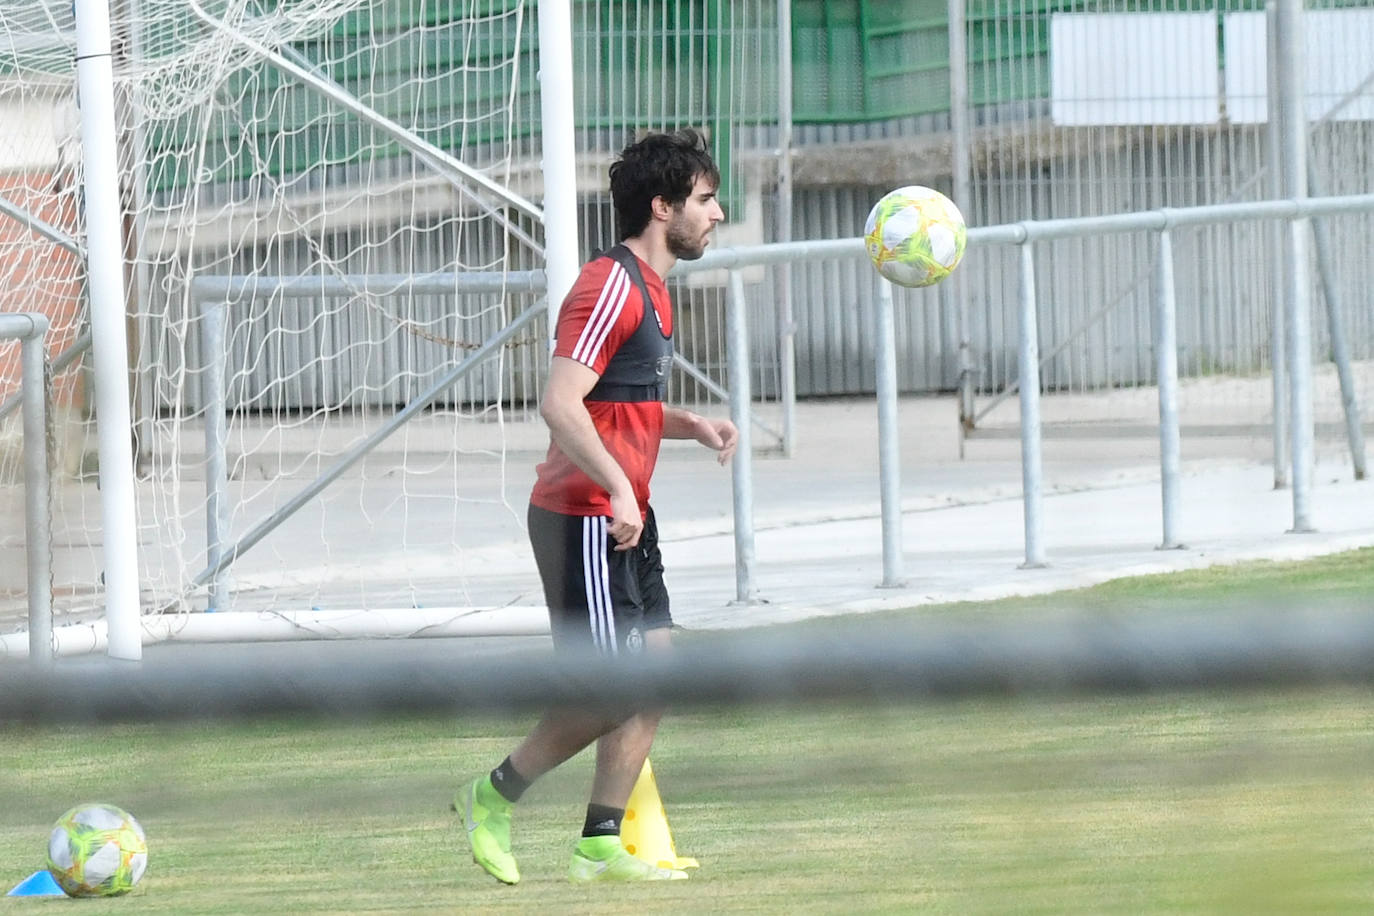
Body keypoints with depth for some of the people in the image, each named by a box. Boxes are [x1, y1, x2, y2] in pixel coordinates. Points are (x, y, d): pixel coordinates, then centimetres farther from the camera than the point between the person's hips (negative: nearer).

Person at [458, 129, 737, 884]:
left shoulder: (649, 289, 16)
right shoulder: (611, 286, -16)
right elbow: (560, 404, -25)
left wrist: (691, 425, 11)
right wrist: (618, 490, -27)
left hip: (624, 519, 10)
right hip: (583, 520, -10)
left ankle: (600, 847, 10)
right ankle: (494, 797, 9)